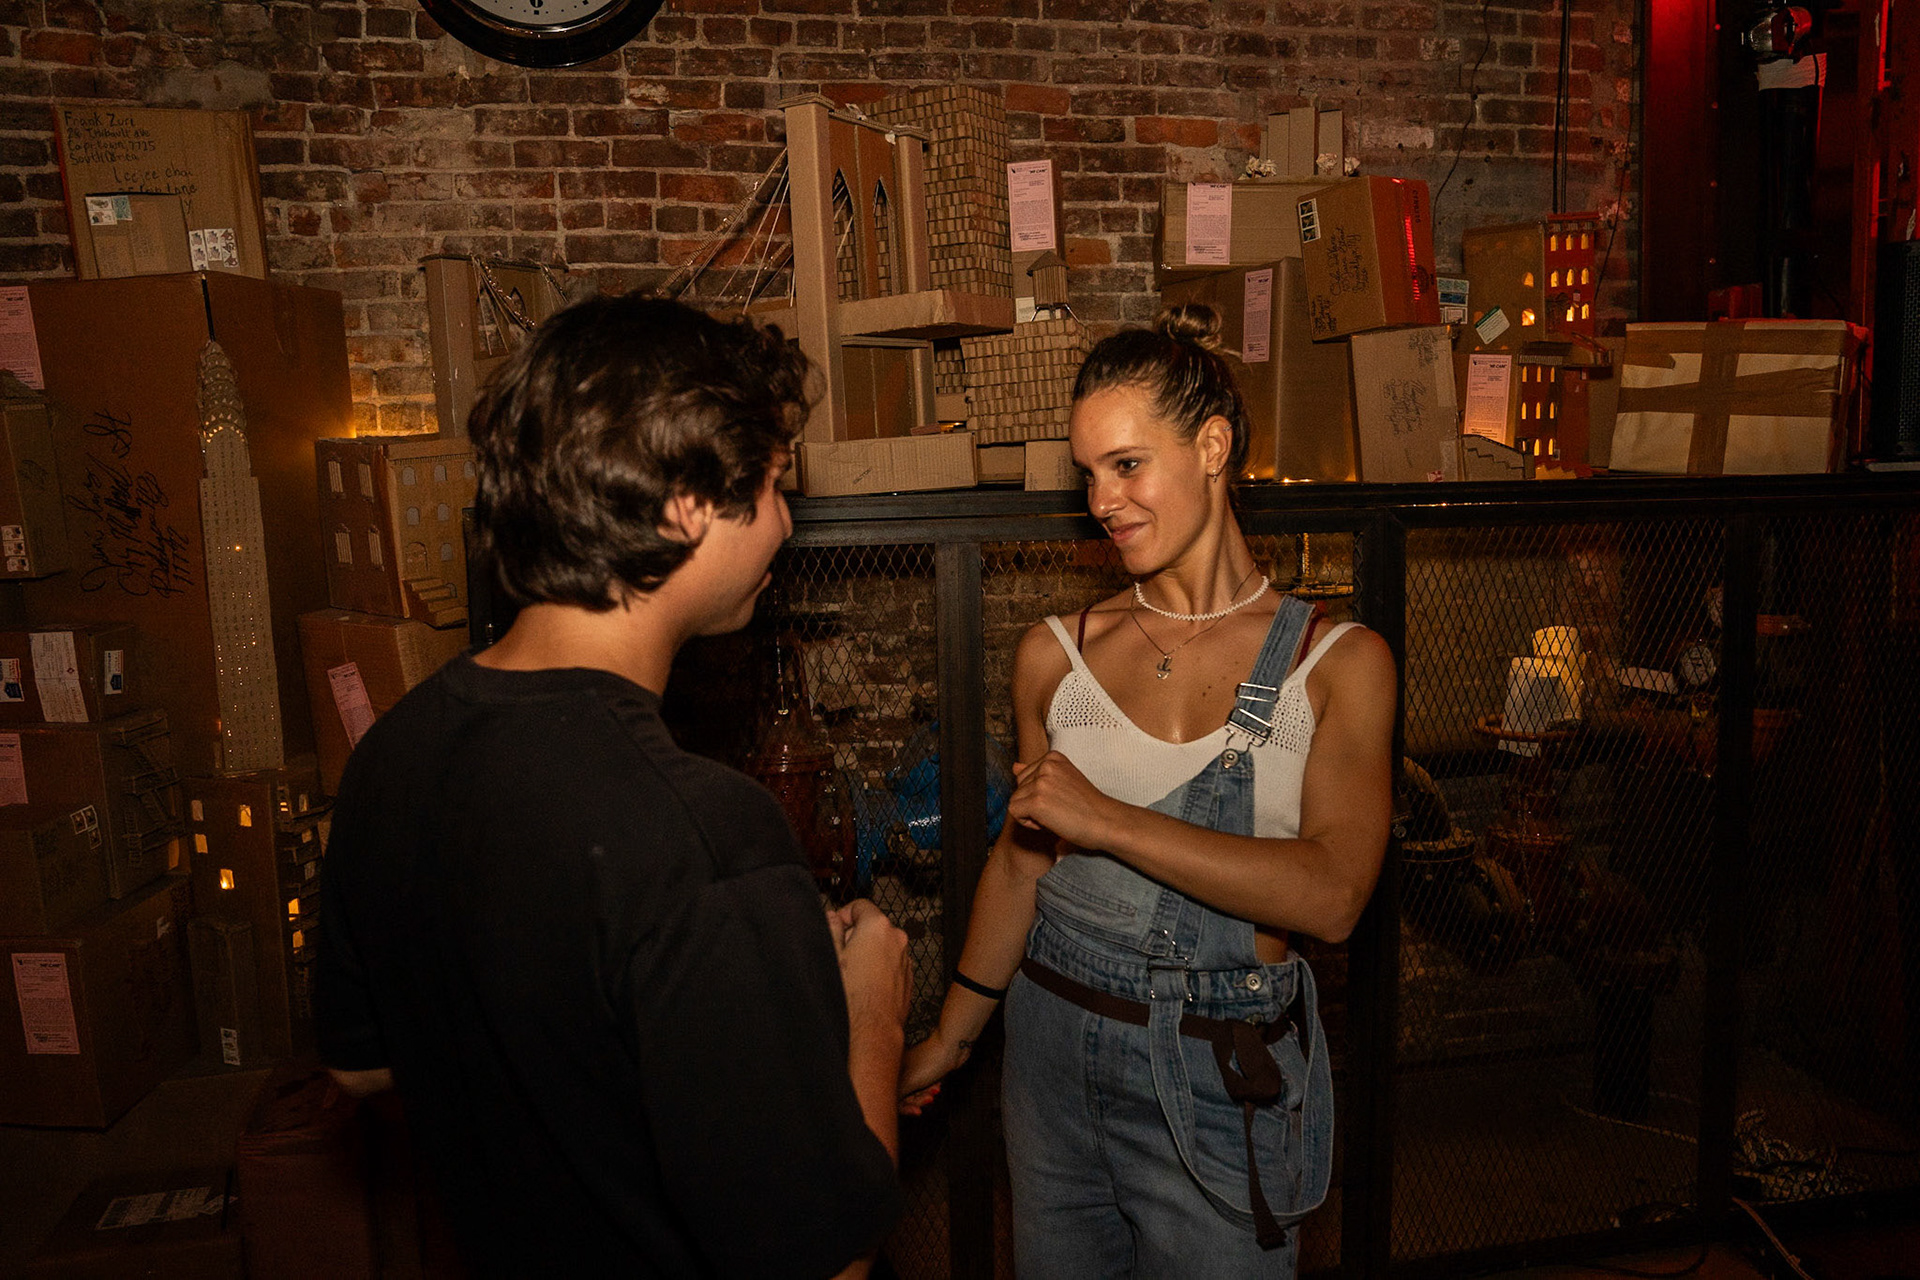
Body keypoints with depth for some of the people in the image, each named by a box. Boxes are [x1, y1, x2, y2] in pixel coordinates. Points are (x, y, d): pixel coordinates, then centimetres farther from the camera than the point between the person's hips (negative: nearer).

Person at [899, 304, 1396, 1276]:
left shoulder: (1338, 662, -8)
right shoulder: (1055, 656, -2)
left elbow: (1332, 894, -19)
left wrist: (1109, 819, -22)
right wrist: (952, 1035, 15)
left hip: (1218, 1071, -2)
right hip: (1054, 1039, 3)